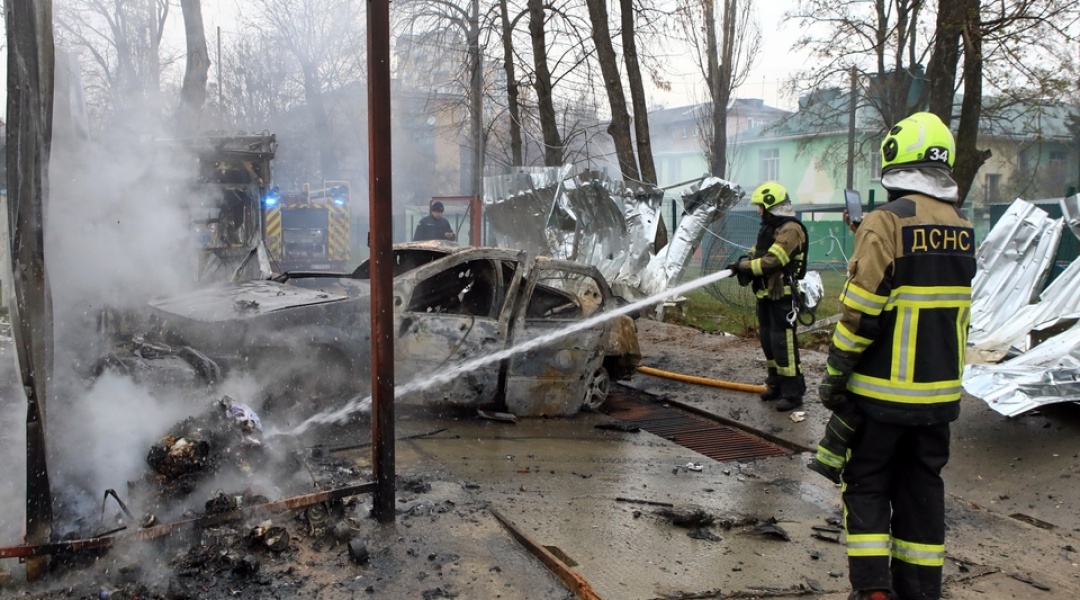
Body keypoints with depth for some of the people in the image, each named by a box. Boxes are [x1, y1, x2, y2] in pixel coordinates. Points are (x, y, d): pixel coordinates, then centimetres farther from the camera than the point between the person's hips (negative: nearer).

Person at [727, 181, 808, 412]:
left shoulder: (790, 229, -17)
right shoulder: (768, 228, 16)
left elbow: (771, 261, -24)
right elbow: (756, 254, 16)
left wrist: (742, 267, -15)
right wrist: (745, 264, -6)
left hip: (783, 296, -10)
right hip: (766, 294, 10)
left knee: (782, 343, -9)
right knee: (767, 340, 15)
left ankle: (793, 392, -3)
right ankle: (776, 383, 27)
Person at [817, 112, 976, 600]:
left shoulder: (887, 222, -16)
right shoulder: (961, 229, 7)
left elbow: (861, 312, -18)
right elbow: (958, 313, 14)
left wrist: (835, 375, -10)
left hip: (884, 390, -6)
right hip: (940, 392, 6)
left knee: (866, 485, 8)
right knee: (922, 488, 15)